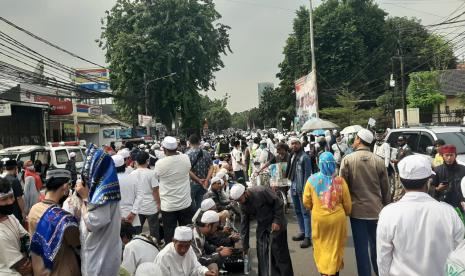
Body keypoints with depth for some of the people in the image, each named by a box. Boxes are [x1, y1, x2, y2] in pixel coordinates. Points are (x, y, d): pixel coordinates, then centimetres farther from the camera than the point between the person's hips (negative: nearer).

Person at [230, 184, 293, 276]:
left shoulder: (261, 191, -25)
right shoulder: (243, 205, -5)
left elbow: (278, 203, -18)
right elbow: (244, 225, 2)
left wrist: (277, 221, -21)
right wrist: (245, 246, 6)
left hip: (276, 224, -6)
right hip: (262, 226, 6)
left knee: (280, 252, -3)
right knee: (262, 254, 3)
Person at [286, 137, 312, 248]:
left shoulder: (304, 157, -13)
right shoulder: (292, 156, 12)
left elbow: (307, 174, -16)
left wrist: (305, 189, -20)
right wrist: (292, 185, 14)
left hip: (302, 189, -8)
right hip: (293, 188, 8)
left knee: (305, 212, -4)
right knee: (297, 211, 16)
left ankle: (308, 237, -1)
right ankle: (302, 232, 28)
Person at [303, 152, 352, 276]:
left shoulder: (312, 180, -9)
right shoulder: (340, 180, -11)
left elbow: (306, 203, -2)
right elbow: (347, 203, -1)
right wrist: (347, 213, 20)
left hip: (318, 218, 0)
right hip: (337, 218, 0)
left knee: (321, 246, 19)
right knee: (336, 247, 18)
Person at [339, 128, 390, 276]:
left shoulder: (347, 159, -9)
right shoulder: (379, 161, -5)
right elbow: (386, 188, 2)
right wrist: (386, 206, 14)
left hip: (357, 210, -2)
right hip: (376, 210, 2)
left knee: (361, 248, 6)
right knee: (377, 247, 16)